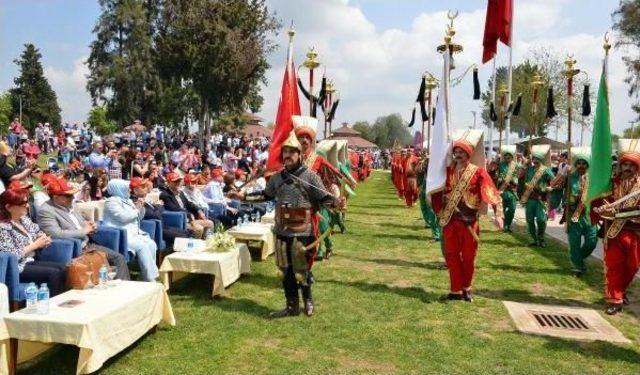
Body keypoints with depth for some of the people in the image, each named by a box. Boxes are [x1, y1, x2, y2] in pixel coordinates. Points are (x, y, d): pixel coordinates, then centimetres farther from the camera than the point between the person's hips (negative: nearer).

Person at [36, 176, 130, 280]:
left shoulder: (68, 205, 10)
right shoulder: (45, 211, -14)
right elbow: (57, 234, -26)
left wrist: (88, 226, 0)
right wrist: (83, 231, -15)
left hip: (86, 245, 8)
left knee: (119, 258, -1)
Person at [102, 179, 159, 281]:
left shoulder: (128, 200, 19)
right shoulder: (112, 202, -5)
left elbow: (139, 217, 24)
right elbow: (123, 217, -19)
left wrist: (141, 208, 5)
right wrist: (136, 210, -5)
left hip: (134, 233, 8)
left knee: (151, 244, -16)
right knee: (142, 246, -27)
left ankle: (152, 275, -15)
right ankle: (150, 279, -23)